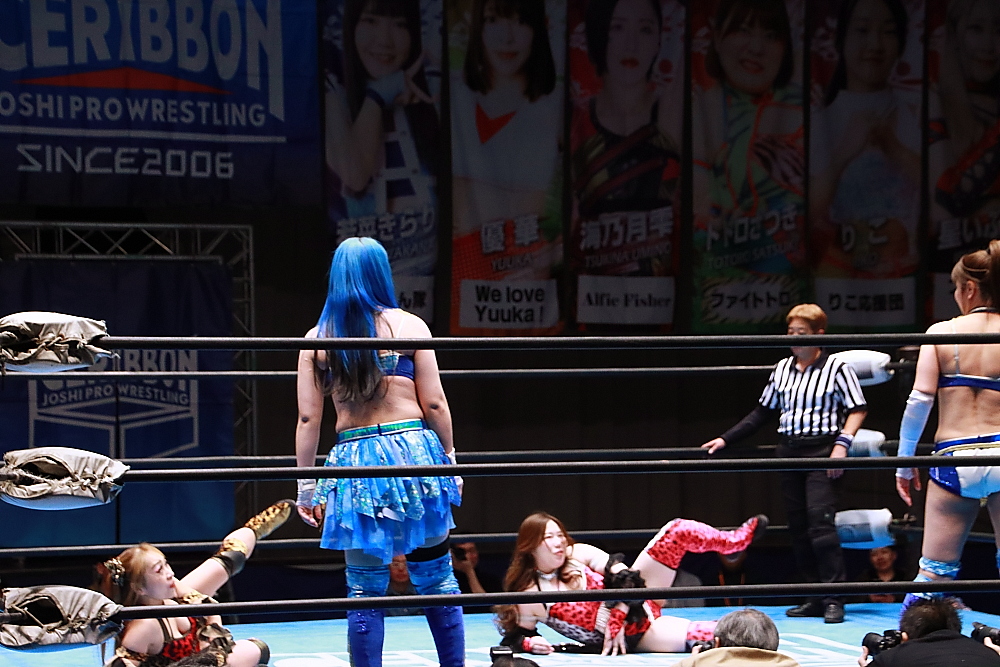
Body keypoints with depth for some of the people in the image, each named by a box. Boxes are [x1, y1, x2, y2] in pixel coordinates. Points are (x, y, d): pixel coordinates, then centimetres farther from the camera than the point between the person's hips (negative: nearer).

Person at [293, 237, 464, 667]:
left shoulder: (317, 339, 3)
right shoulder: (409, 325, 0)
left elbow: (308, 418, 2)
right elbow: (435, 404, -1)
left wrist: (306, 486, 7)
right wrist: (449, 457, 11)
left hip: (355, 462, 1)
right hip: (413, 450, 0)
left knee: (365, 590, 6)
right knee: (436, 578, 10)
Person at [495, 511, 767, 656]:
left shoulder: (578, 554, -5)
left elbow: (623, 575, -6)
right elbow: (514, 636, -1)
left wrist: (616, 618, -17)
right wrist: (530, 643, -24)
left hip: (634, 603, 5)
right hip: (628, 637, -5)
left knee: (678, 530, -5)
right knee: (716, 634, -24)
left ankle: (733, 541, 19)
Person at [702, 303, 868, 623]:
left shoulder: (836, 368, -2)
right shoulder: (782, 369, 13)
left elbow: (858, 409, -2)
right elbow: (762, 413, 18)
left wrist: (842, 443, -16)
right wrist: (726, 439, 14)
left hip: (821, 451, -6)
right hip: (789, 452, 6)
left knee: (820, 522, -17)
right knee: (798, 528, 4)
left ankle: (834, 599, -15)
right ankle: (815, 599, 9)